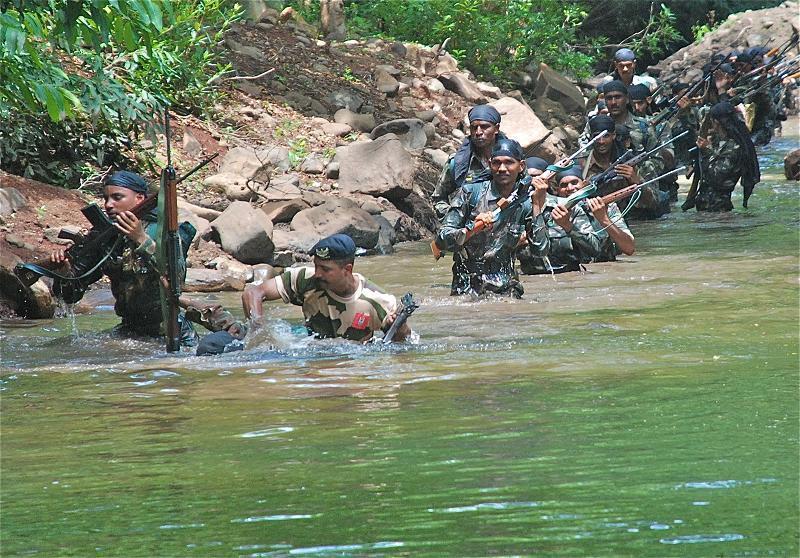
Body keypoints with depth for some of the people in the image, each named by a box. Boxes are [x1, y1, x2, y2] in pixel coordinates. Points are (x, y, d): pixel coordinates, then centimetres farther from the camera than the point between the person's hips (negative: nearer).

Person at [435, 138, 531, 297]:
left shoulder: (525, 204, 4)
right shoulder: (471, 193, -2)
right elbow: (442, 240, -6)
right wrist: (470, 230, -24)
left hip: (505, 287, 2)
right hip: (466, 286, -2)